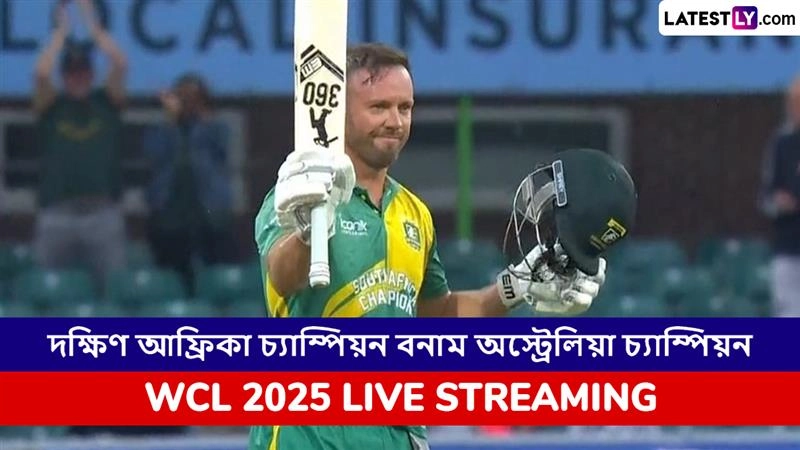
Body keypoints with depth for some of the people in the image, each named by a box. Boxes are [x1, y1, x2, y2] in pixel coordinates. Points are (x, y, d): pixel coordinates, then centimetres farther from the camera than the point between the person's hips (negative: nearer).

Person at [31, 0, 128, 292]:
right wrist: (61, 30, 1)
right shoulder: (50, 106, 10)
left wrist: (92, 24, 1)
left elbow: (120, 65, -2)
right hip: (57, 214, 0)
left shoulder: (107, 103, 12)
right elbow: (42, 73, -8)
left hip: (103, 212, 0)